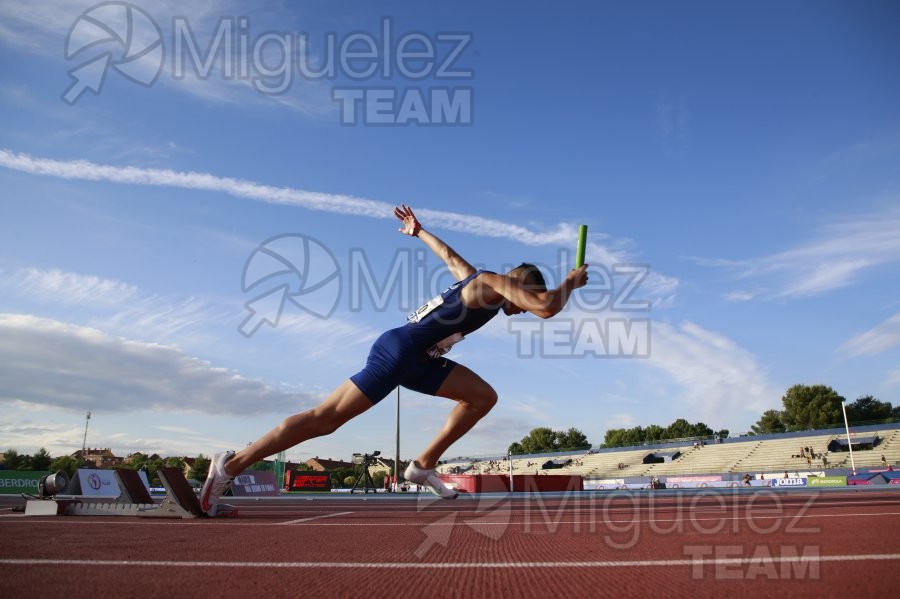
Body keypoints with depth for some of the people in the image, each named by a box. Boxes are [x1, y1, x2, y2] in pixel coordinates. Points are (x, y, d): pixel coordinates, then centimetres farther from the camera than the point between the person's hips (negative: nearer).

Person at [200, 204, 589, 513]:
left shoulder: (475, 279, 20)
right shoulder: (497, 283, -6)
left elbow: (448, 254, 36)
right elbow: (546, 308, -20)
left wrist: (418, 231, 51)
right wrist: (570, 283, -1)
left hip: (418, 360, 10)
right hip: (398, 351, -10)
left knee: (484, 396, 4)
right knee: (325, 419, -9)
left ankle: (424, 464, 7)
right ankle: (232, 464, -2)